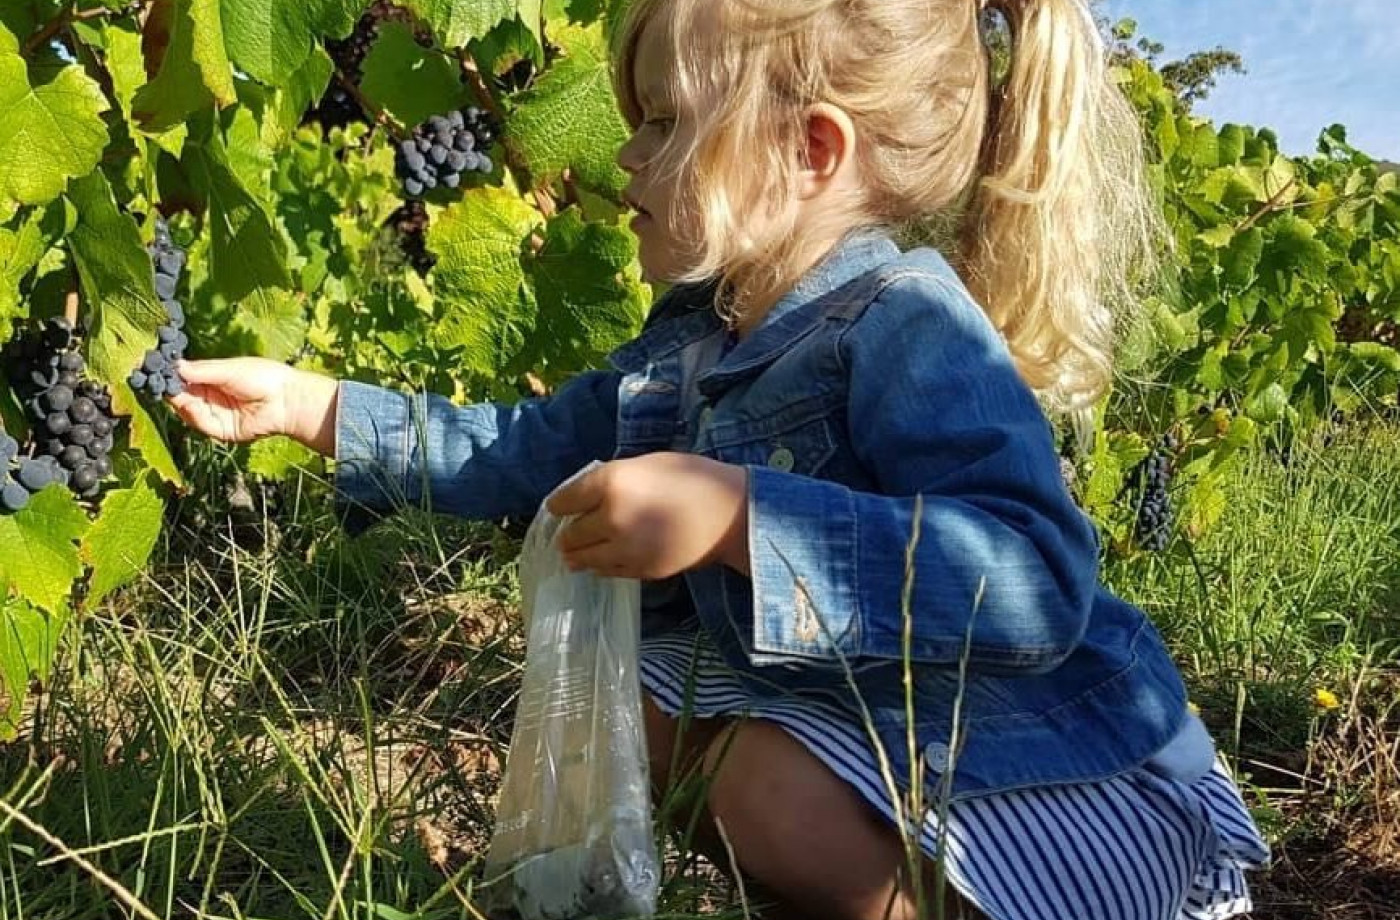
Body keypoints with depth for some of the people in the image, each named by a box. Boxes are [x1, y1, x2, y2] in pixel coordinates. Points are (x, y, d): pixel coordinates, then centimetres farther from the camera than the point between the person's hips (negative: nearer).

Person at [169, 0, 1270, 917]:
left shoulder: (910, 328, -25)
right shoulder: (693, 334, 3)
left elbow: (1039, 578, -38)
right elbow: (528, 453, 14)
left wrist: (735, 516, -44)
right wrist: (310, 404, 10)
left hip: (1054, 764, -8)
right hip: (841, 705, 9)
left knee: (773, 786, -32)